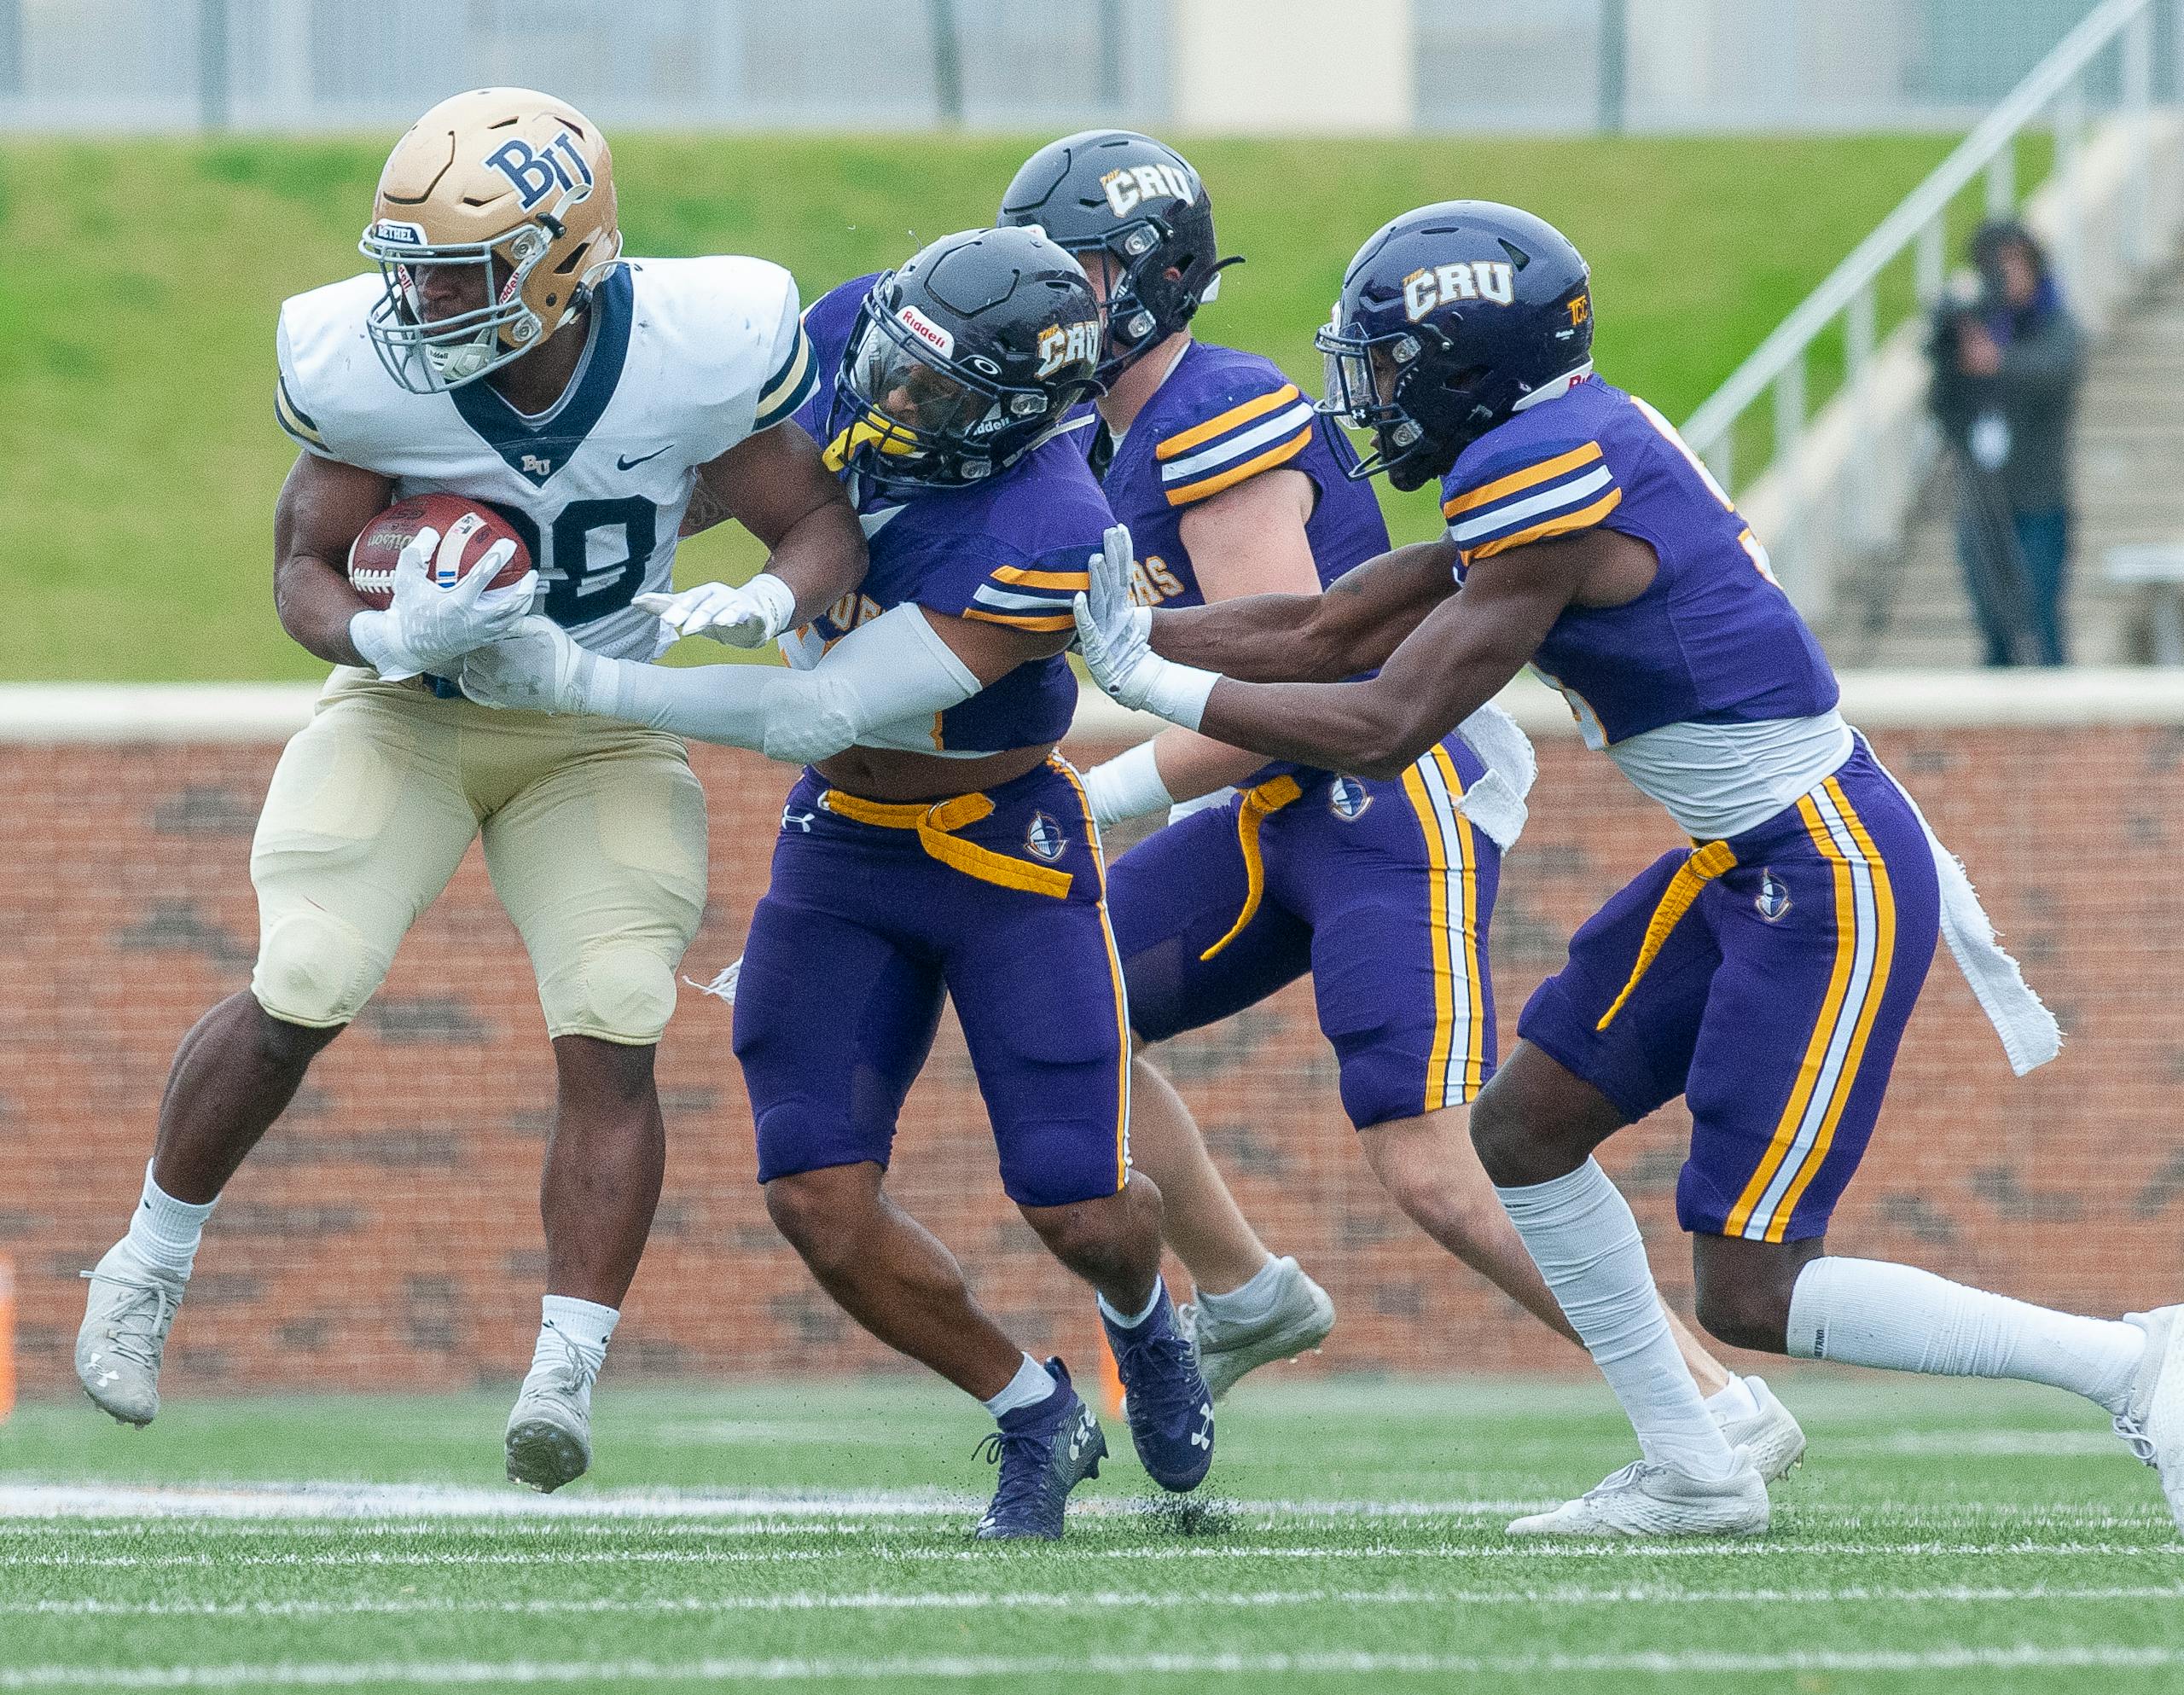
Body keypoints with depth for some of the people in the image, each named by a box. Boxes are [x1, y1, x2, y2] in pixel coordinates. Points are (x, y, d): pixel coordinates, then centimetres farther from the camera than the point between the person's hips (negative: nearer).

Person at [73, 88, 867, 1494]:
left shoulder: (697, 352, -24)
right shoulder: (367, 368, -23)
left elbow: (825, 522, -11)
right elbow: (305, 569, -12)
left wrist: (764, 603, -34)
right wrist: (388, 636, -35)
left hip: (598, 740, 1)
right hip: (409, 711, -1)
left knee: (611, 1043, -16)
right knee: (302, 996, -15)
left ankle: (566, 1379, -14)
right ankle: (149, 1269, 9)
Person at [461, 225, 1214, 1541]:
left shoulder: (1043, 539, -32)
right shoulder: (846, 338, -16)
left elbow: (819, 713, -32)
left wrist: (581, 683, -33)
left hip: (1007, 851, -5)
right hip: (842, 847, 5)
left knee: (1079, 1212, -3)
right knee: (820, 1196, -9)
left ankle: (1142, 1320, 36)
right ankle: (1033, 1418, 15)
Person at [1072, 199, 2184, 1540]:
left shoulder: (1546, 480, -19)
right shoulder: (1567, 451, 10)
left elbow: (1382, 727, -18)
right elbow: (1337, 631, 15)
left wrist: (1154, 684, -10)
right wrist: (1123, 626, 12)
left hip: (1828, 884, -10)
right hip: (1743, 864, 10)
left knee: (1750, 1294, -7)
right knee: (1523, 1132, 13)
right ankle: (1694, 1476, 21)